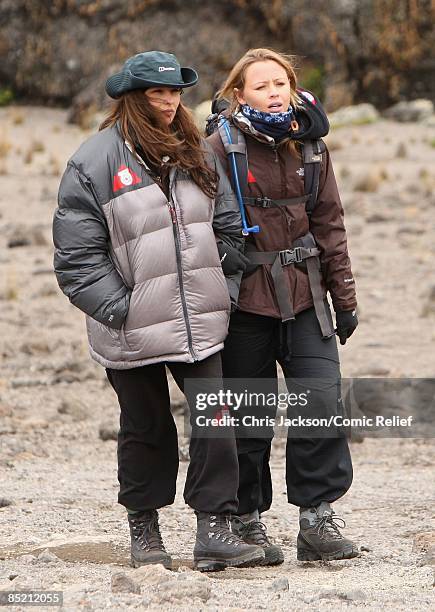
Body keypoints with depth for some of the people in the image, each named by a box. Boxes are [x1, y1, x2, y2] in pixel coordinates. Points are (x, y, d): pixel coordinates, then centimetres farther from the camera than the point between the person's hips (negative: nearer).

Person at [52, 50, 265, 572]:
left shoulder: (197, 156, 10)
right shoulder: (94, 162, -7)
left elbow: (229, 229, 15)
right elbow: (77, 254, -9)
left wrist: (226, 292, 5)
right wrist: (118, 309, -14)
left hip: (200, 325, 4)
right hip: (133, 332, -4)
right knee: (146, 430, 8)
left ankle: (213, 528, -2)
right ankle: (143, 527, 24)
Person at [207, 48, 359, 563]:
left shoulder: (309, 145, 8)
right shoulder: (221, 148, -6)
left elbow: (329, 223, 15)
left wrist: (344, 296, 14)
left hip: (304, 296, 4)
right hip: (246, 300, -4)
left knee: (321, 401, -7)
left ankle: (317, 519, 0)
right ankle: (246, 522, 16)